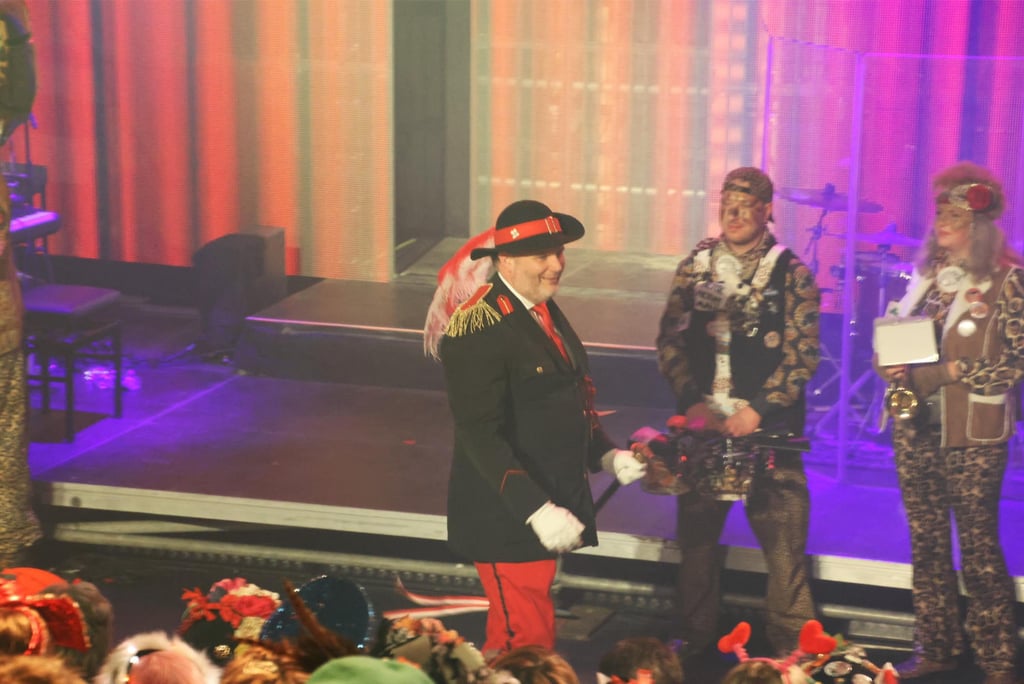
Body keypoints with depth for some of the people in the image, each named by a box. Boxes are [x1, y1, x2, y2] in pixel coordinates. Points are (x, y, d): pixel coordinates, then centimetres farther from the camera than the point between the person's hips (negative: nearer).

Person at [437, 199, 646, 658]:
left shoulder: (544, 309, 8)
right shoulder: (480, 330, -21)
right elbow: (480, 435, -25)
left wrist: (606, 454, 8)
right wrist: (536, 510, -31)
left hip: (552, 503, 9)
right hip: (506, 515, -9)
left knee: (509, 637, 21)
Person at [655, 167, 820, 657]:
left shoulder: (791, 274, -2)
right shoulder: (694, 267, 7)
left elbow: (802, 353, -7)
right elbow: (670, 341, 5)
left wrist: (758, 409, -15)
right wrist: (694, 401, -8)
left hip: (769, 425, -3)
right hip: (701, 423, 3)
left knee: (783, 538, -3)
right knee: (696, 532, 12)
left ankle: (791, 647, 9)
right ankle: (695, 635, 26)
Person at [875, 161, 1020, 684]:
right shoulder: (926, 272, 9)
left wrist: (954, 372, -19)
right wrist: (891, 366, -3)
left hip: (972, 433, -6)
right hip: (916, 426, 6)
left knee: (978, 546, -1)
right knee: (926, 542, 11)